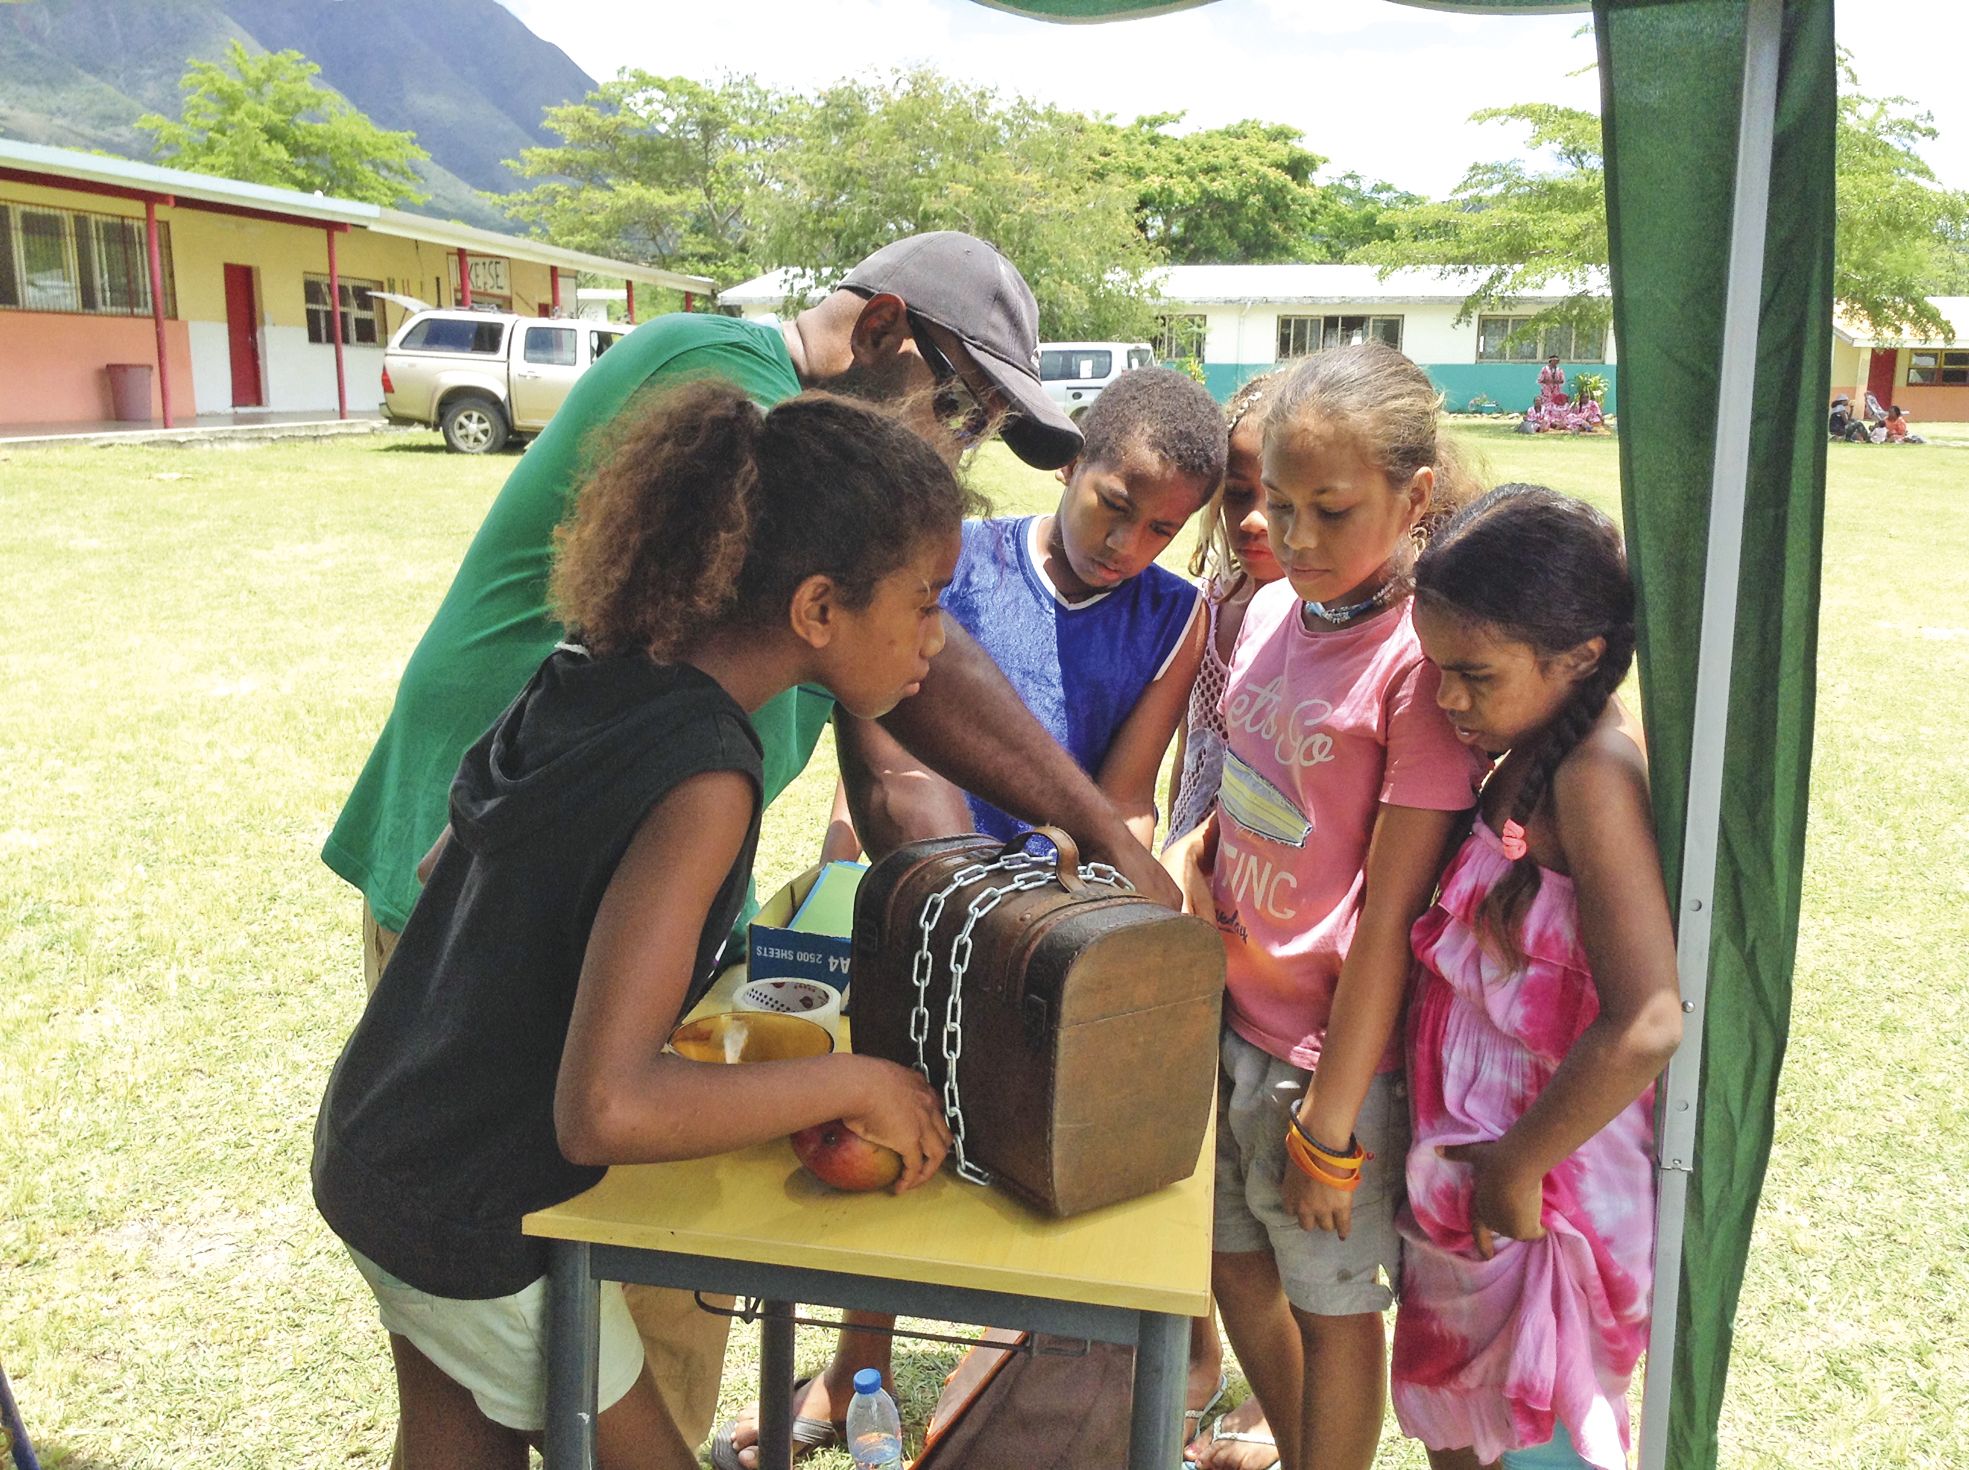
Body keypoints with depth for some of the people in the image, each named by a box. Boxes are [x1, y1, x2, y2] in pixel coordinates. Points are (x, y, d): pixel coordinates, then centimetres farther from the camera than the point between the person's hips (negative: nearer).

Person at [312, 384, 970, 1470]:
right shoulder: (705, 778, -31)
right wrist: (854, 1083, -25)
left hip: (373, 1146, 8)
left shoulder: (585, 676, -6)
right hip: (472, 1225, -8)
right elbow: (603, 1110, -37)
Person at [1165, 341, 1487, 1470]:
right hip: (1229, 1011, 8)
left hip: (1332, 1046, -7)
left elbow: (1388, 918, -20)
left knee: (1332, 1304, 13)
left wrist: (1329, 1123, -16)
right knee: (1238, 1264, 24)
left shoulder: (1423, 661, -21)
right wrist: (1187, 857, -5)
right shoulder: (1272, 613, 1)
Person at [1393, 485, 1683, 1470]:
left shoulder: (1596, 775, -26)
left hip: (1543, 1183, -8)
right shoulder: (1532, 755, 0)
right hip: (1467, 1165, 8)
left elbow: (1647, 1026, -33)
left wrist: (1514, 1169, -22)